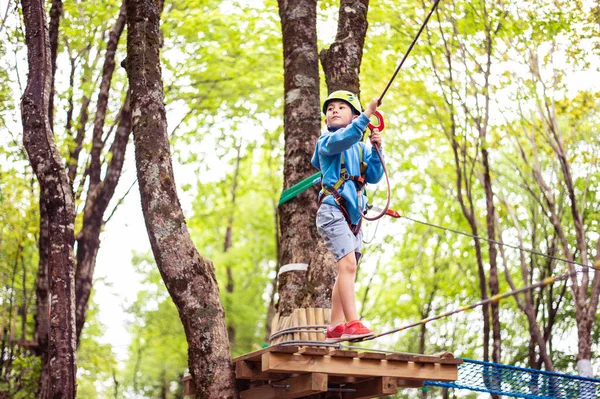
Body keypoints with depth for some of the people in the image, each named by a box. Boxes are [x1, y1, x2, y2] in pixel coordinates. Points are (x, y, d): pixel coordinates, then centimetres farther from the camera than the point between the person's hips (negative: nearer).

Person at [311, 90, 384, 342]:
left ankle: (335, 327, 10)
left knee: (347, 269, 6)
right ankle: (352, 323, -27)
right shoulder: (327, 140, 3)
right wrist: (366, 116, -28)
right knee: (348, 263, -21)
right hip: (332, 210, -7)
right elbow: (341, 140, -21)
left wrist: (376, 149, -4)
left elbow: (373, 177, 9)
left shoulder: (360, 148, 20)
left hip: (354, 216, 7)